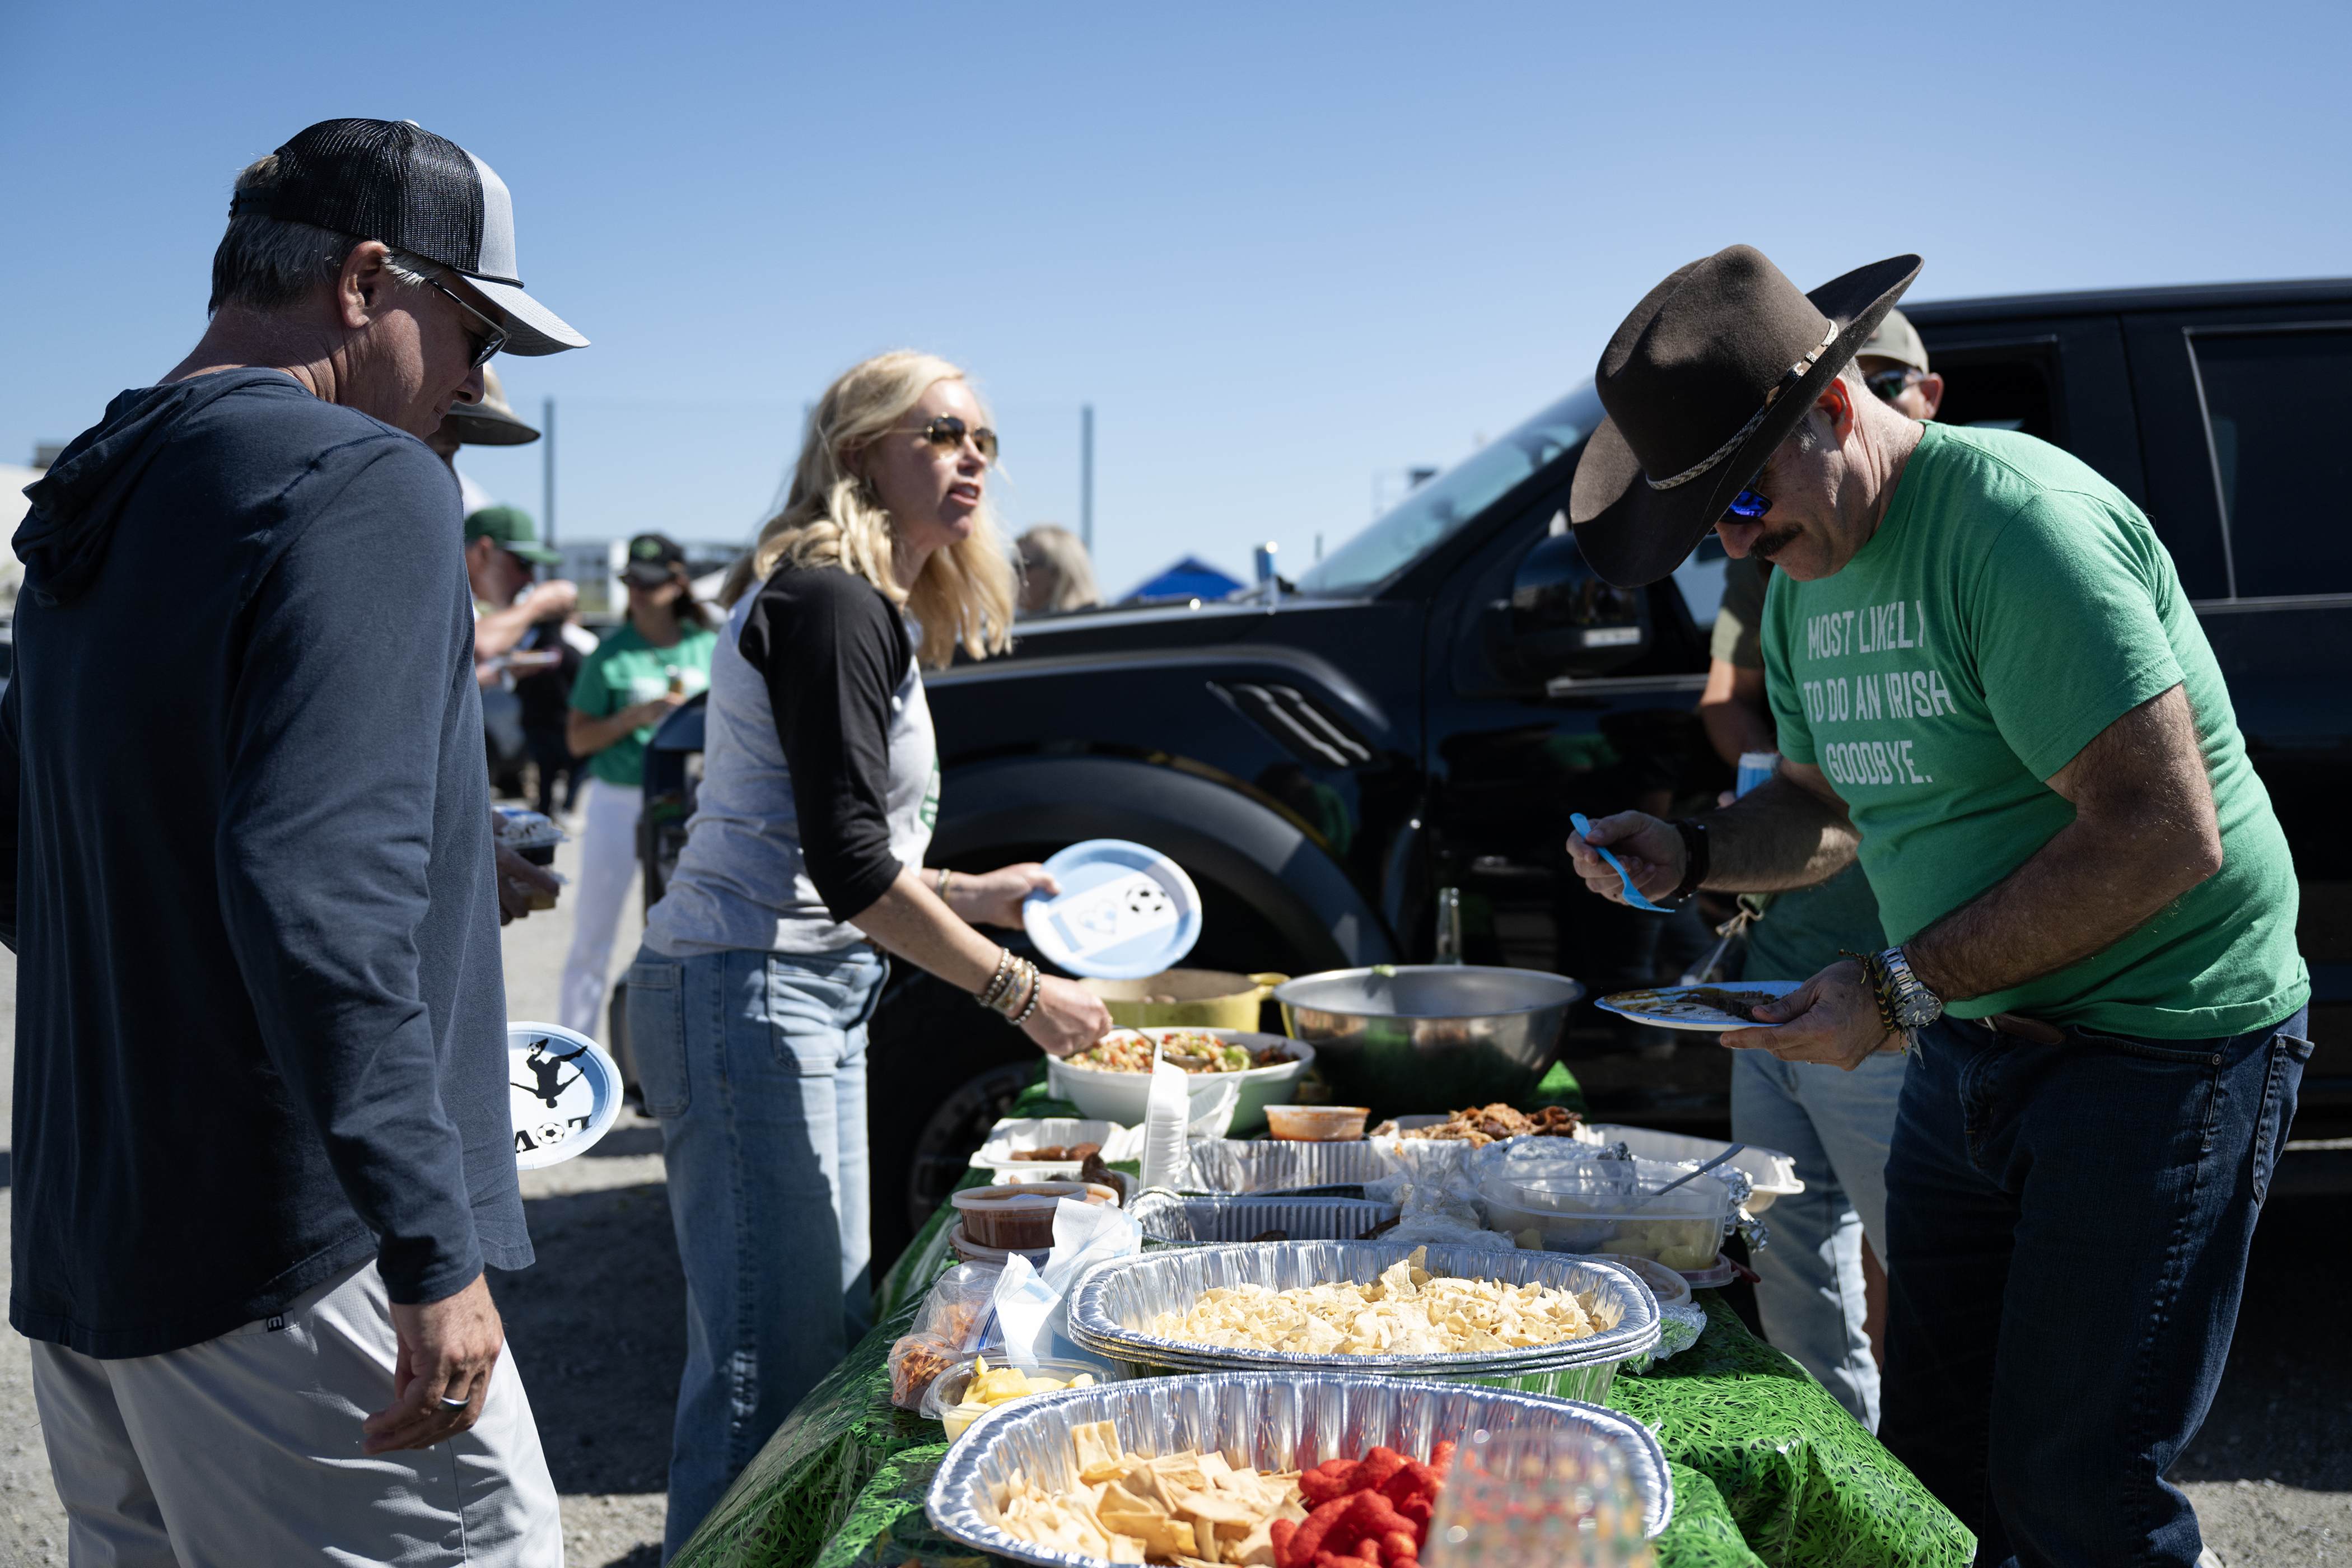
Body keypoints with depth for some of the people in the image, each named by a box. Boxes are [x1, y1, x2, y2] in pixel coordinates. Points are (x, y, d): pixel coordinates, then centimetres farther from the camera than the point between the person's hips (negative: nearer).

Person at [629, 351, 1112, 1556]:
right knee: (768, 1363, -6)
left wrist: (975, 893, 20)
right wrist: (1021, 993, -16)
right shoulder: (831, 604, -16)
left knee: (833, 1332, 19)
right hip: (747, 997, -11)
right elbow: (847, 866, -22)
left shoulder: (867, 609, 15)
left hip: (808, 995, 11)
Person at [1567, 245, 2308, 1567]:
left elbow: (2163, 832, -26)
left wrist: (1901, 990, -23)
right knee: (1932, 1457, 12)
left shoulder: (2013, 518, -21)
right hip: (1971, 1040, 8)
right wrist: (1688, 858, -1)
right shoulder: (1806, 581, 7)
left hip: (2163, 1036, -8)